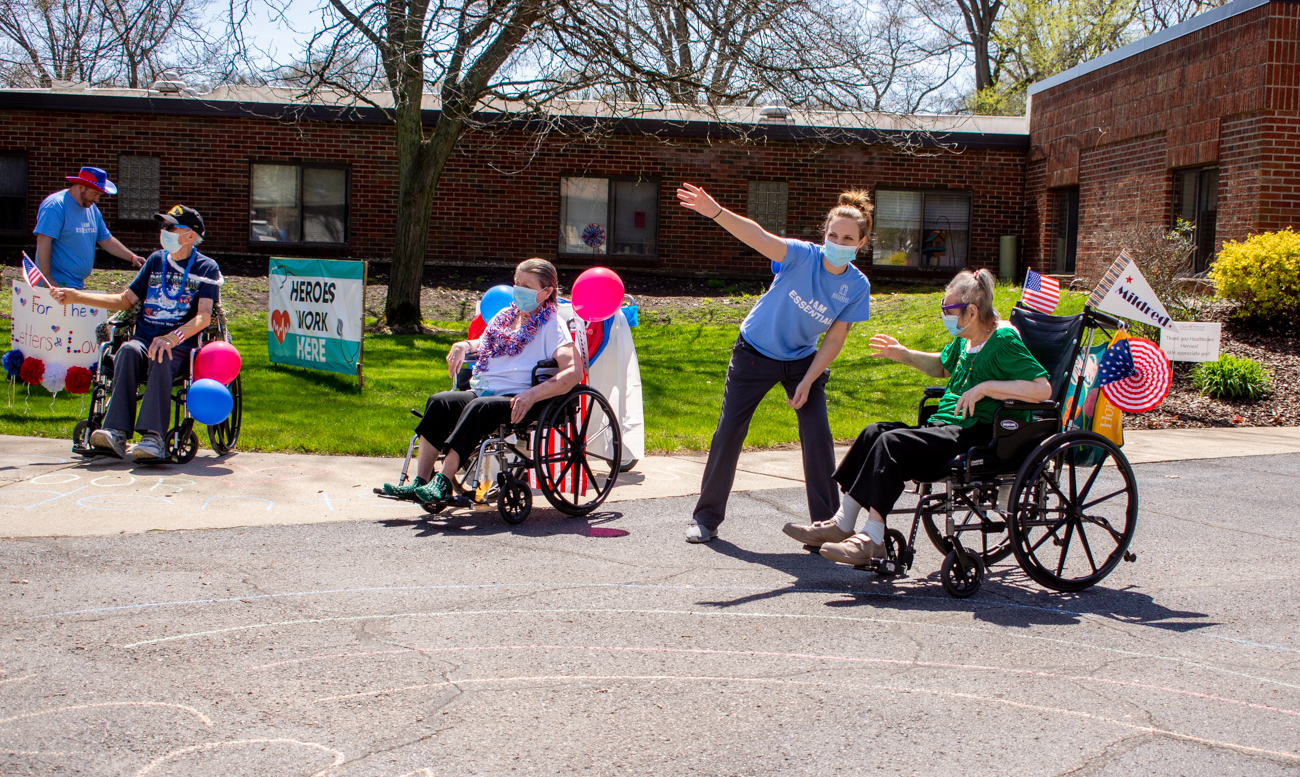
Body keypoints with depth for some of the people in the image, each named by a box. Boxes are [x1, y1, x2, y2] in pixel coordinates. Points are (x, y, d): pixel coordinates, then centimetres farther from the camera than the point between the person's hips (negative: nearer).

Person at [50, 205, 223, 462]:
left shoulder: (206, 268, 4)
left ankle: (153, 438, -52)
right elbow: (126, 300, 24)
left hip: (180, 346, -4)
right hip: (144, 338, 4)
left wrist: (171, 338, -29)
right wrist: (76, 296, 17)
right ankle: (116, 433, -45)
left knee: (161, 359, -38)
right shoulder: (156, 260, 21)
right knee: (128, 350, -32)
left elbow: (203, 317, -10)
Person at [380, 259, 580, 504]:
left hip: (516, 401, -7)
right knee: (439, 402, -20)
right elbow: (483, 344, 39)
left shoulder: (552, 325, -1)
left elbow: (573, 372, -16)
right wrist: (464, 345, 14)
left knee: (479, 407, -36)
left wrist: (532, 395, -27)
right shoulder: (504, 316, 21)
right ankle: (420, 482, -26)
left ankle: (442, 483, -40)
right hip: (482, 391, 7)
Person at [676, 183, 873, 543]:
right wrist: (715, 212, -57)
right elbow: (761, 239, -41)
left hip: (803, 360, 2)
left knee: (818, 436, -7)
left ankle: (826, 523, 7)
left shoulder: (857, 286, -15)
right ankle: (706, 517, 14)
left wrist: (807, 383, -13)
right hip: (755, 353, -2)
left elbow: (834, 339, -7)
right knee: (728, 432, -1)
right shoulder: (803, 256, -25)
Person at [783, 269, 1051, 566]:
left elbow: (1043, 388, -22)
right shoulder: (964, 340, 13)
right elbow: (942, 366, 34)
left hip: (978, 436, -9)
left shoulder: (1004, 341, -13)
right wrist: (906, 356, 17)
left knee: (892, 443, -25)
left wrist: (985, 388, -24)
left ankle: (873, 538, -25)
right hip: (946, 427, 9)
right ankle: (842, 524, -7)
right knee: (874, 432, -5)